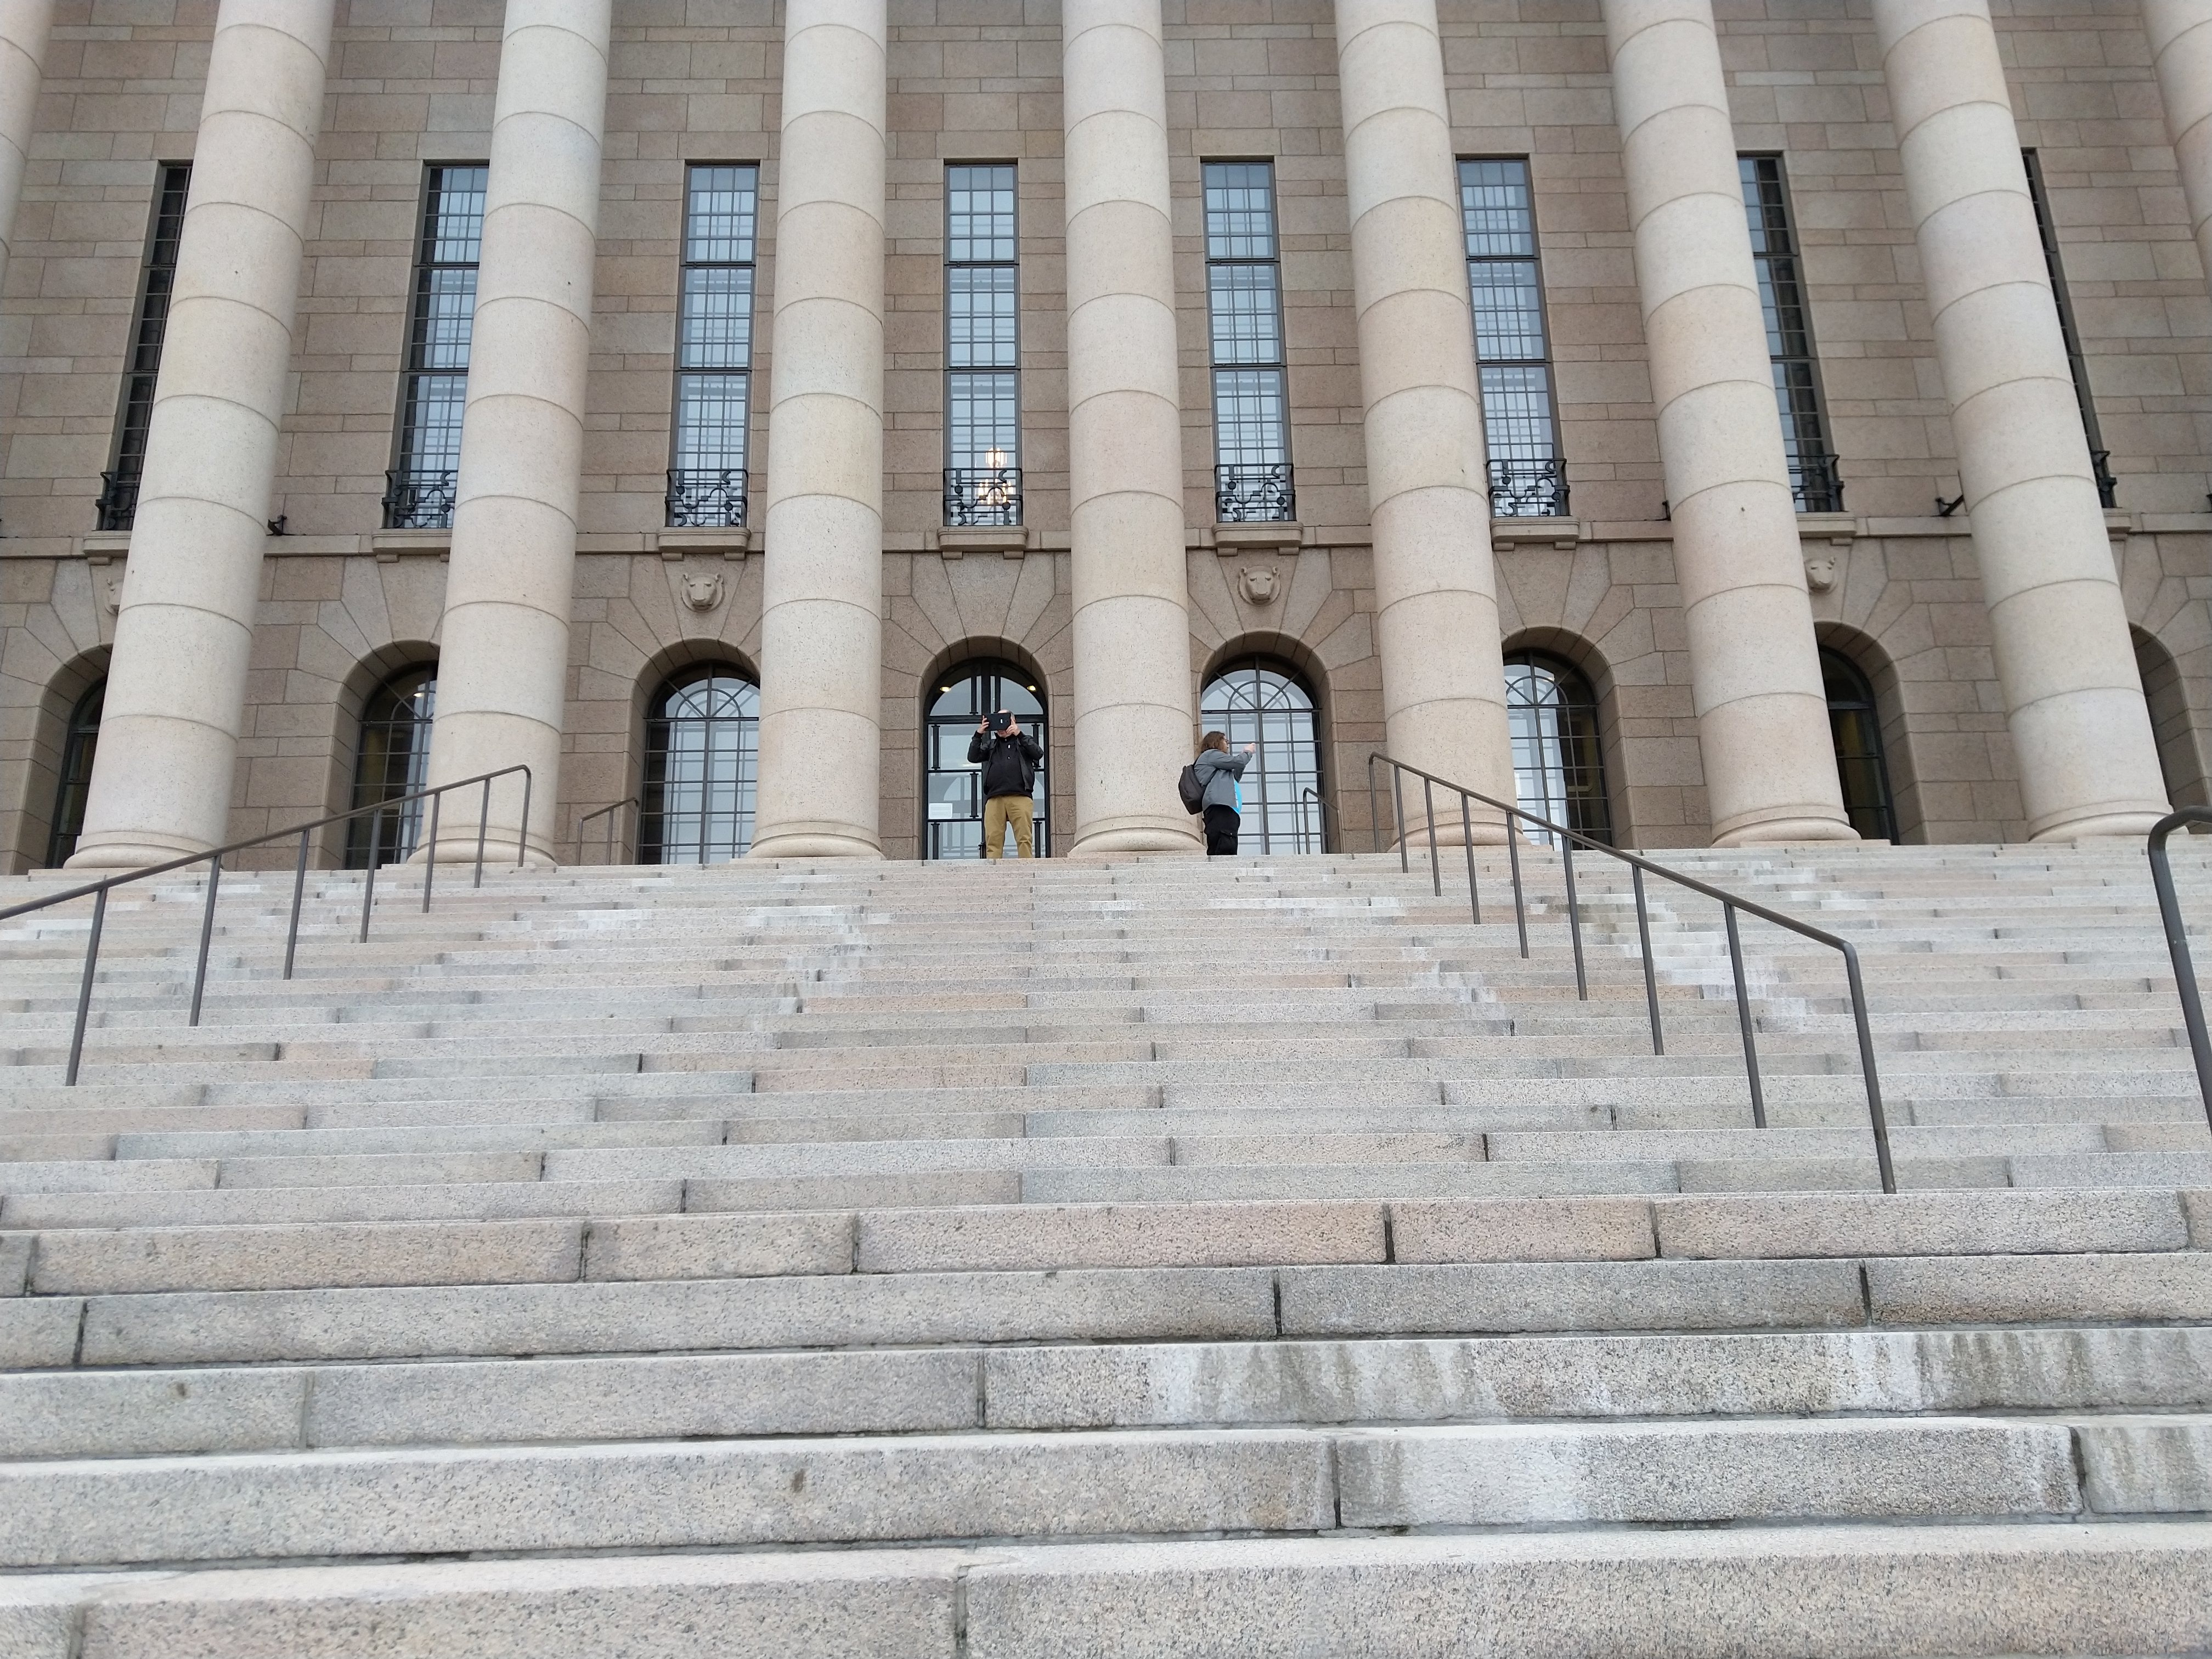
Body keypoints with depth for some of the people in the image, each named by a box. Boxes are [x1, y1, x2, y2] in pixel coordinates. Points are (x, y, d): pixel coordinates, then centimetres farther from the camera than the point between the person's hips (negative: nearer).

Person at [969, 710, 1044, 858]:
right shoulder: (991, 745, 27)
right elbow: (973, 757, 14)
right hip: (994, 799, 2)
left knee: (1024, 839, -10)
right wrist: (978, 735, 4)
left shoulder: (1025, 741, 20)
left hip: (1020, 797, -2)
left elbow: (1039, 753, 2)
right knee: (993, 840, -8)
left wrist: (1019, 735, -5)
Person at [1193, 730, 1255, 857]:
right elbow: (1237, 762, 0)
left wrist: (1244, 759, 34)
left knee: (1216, 850, -5)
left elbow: (1235, 778, 39)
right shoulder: (1210, 754, 8)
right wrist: (1248, 752, 19)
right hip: (1220, 806, -10)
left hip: (1226, 807, 10)